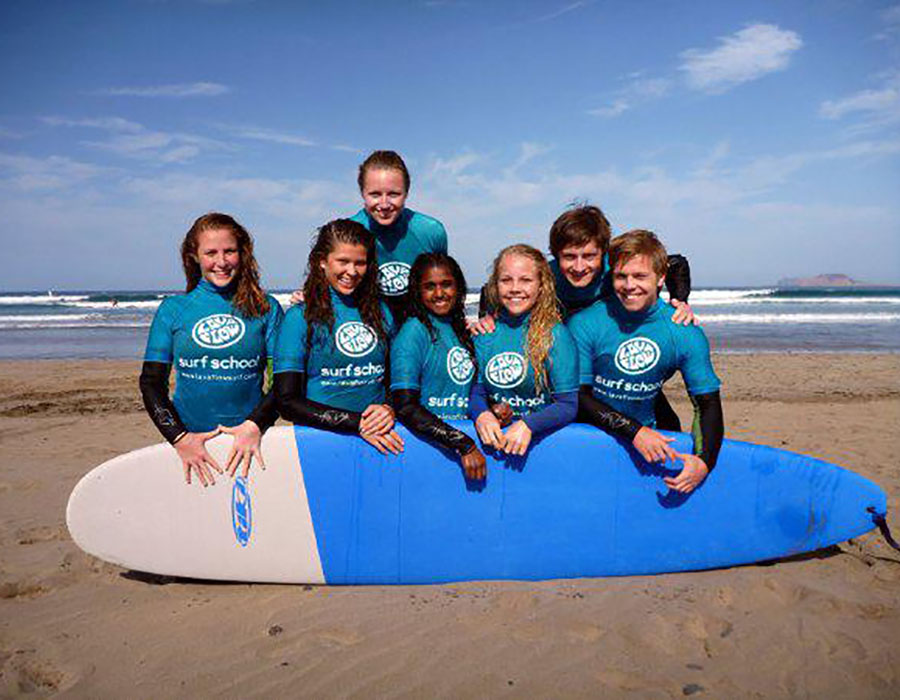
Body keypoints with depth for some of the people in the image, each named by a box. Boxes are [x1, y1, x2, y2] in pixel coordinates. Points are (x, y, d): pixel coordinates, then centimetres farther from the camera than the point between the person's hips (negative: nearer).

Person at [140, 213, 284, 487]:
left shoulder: (266, 308, 2)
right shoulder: (172, 309, 5)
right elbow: (151, 382, 3)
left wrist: (254, 426, -15)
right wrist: (181, 438, -9)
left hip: (249, 440, 0)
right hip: (189, 441, 1)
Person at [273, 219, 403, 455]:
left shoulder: (381, 312, 10)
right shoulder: (299, 317, -2)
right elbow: (287, 401, -6)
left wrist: (390, 409, -6)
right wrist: (357, 423, -12)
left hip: (380, 438, 3)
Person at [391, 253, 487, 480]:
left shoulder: (461, 329, 14)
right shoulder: (414, 332, -5)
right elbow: (406, 408, -13)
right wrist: (463, 445, -18)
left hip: (467, 434, 5)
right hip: (429, 442, -5)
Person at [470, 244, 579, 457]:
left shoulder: (556, 334, -4)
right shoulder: (485, 332, 7)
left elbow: (569, 404, -6)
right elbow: (476, 391, 9)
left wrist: (528, 424, -21)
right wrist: (481, 415, -12)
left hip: (544, 436, -3)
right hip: (493, 435, 3)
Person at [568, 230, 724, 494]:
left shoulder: (686, 334, -7)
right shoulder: (585, 323, -14)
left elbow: (707, 403, -3)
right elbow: (579, 395, -12)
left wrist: (704, 461, -20)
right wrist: (635, 432, -21)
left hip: (647, 438, 3)